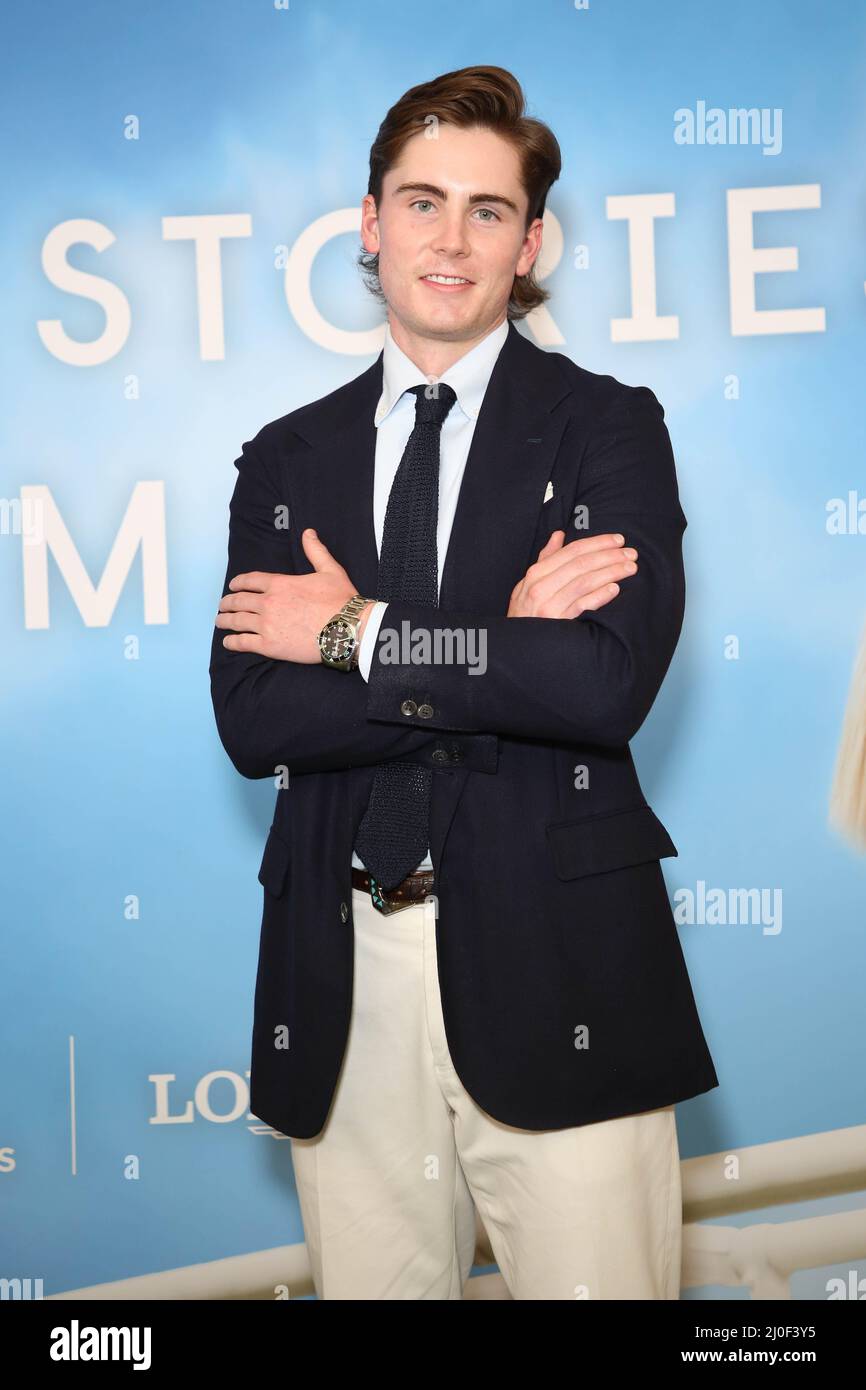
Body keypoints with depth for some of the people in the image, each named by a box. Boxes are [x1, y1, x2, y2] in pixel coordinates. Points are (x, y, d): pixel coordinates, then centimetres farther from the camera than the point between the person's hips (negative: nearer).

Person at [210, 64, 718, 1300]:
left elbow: (611, 683, -15)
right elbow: (251, 720, -3)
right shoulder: (288, 458, 10)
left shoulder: (607, 426, 2)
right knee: (370, 1279, 12)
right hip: (342, 974, 3)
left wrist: (357, 634, -9)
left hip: (553, 965, -2)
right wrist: (498, 649, -12)